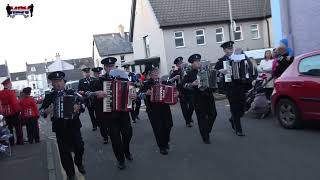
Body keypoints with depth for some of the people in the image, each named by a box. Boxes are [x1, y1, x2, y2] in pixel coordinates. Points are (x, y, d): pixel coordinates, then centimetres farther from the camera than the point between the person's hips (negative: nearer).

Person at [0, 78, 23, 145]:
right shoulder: (11, 92, -18)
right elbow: (15, 103, -21)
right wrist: (18, 111, -9)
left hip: (5, 114, 7)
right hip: (13, 114, -7)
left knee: (9, 129, 15)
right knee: (18, 128, 4)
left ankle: (11, 142, 20)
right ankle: (20, 142, 9)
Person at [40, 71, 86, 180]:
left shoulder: (72, 92, -1)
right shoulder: (49, 96, 2)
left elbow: (83, 102, -1)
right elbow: (41, 110, 7)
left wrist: (79, 107, -22)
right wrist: (46, 111, -15)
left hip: (74, 126, -1)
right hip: (59, 128, 1)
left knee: (79, 147, 5)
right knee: (64, 152, 7)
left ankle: (79, 164, 37)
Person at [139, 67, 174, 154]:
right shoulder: (147, 84, 0)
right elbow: (139, 94, -6)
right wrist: (146, 93, -25)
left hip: (164, 107, 4)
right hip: (153, 109, -4)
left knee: (168, 125, 4)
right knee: (158, 128, -4)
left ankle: (166, 142, 31)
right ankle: (162, 147, 12)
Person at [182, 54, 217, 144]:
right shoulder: (190, 73, 0)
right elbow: (184, 84, -7)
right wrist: (192, 84, -22)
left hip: (208, 95, 4)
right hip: (198, 97, -4)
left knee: (213, 114, 4)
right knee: (201, 117, 0)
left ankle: (207, 131, 29)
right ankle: (205, 137, 11)